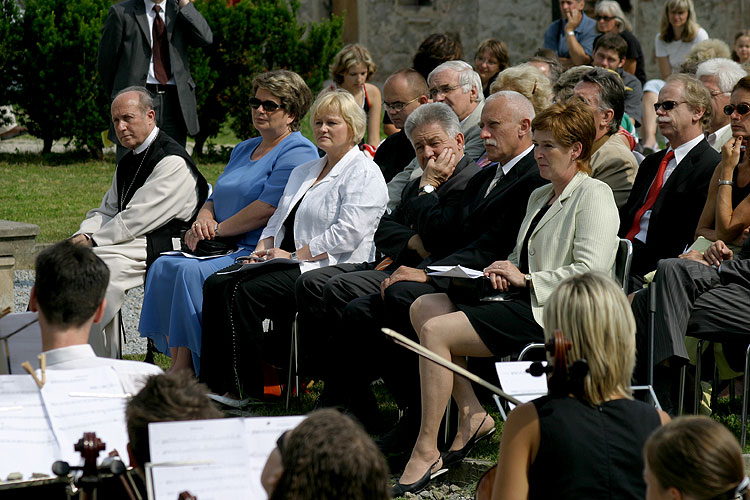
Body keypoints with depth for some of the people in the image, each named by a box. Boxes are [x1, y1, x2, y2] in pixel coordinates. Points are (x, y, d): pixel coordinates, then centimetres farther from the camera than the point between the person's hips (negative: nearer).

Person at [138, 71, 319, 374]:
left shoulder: (297, 153, -7)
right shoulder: (244, 149, 23)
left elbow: (266, 209, -17)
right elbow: (215, 199, 23)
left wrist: (217, 229, -9)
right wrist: (203, 220, -1)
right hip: (225, 248, 9)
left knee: (192, 272, -29)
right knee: (164, 267, -12)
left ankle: (184, 367, -24)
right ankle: (176, 363, -16)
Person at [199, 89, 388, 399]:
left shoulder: (363, 174, -4)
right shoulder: (304, 172, 25)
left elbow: (346, 234, -16)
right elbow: (279, 219, 26)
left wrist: (294, 255, -14)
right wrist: (264, 248, 4)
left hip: (328, 270, -8)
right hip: (290, 263, 9)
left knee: (246, 292, -29)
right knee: (216, 285, -16)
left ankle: (245, 391, -23)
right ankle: (212, 383, -21)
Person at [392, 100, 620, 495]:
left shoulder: (594, 196, -6)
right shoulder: (539, 196, 22)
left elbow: (590, 270, -18)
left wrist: (526, 280, -14)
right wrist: (506, 274, 5)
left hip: (552, 314, -10)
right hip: (522, 302, 10)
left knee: (436, 331, -22)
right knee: (423, 306, -5)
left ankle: (426, 451, -18)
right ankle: (471, 414, -6)